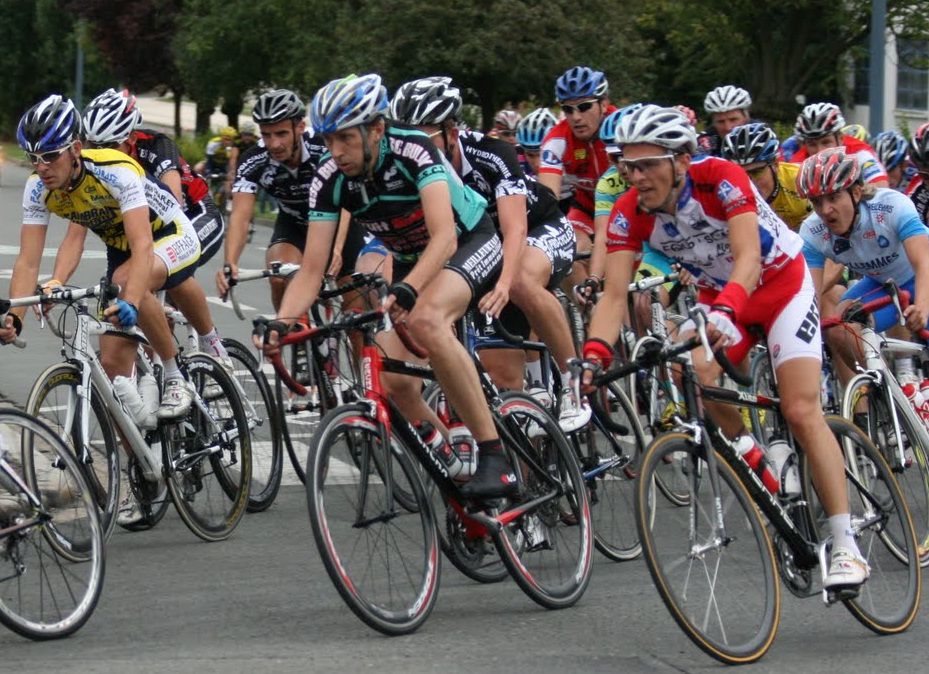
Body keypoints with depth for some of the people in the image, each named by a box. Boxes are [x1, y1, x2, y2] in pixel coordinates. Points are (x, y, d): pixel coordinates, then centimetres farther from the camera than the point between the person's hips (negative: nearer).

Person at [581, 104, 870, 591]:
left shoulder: (720, 178, -30)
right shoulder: (629, 213, -19)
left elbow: (747, 257, -41)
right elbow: (614, 293, -24)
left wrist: (724, 311, -59)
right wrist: (594, 355, -41)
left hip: (780, 283, -4)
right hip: (718, 296, 4)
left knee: (801, 411, -15)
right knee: (693, 372, -28)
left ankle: (845, 546, -12)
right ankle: (751, 458, -3)